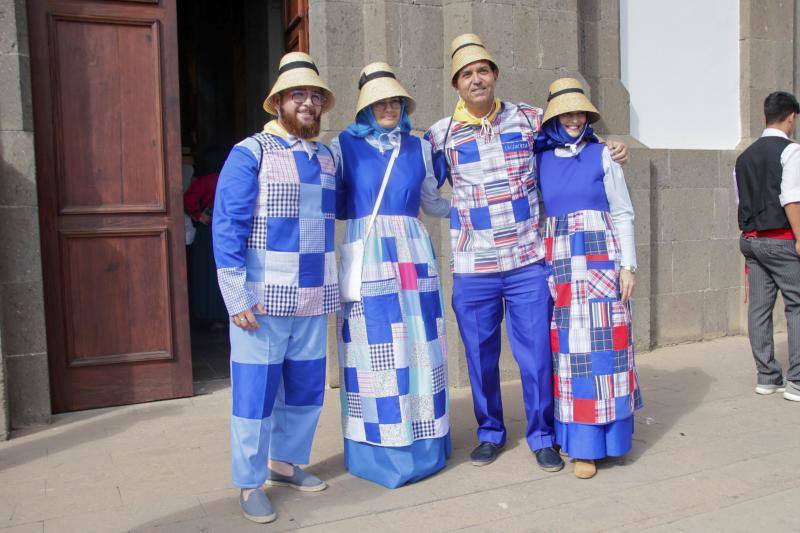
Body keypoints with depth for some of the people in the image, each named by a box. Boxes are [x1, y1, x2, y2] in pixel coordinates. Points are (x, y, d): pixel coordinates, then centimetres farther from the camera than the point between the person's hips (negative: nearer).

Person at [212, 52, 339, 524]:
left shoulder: (326, 158, 13)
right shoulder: (250, 153, -4)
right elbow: (228, 226, -10)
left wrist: (333, 287, 17)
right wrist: (238, 297, -14)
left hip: (313, 299, 6)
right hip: (264, 298, -5)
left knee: (306, 388, 13)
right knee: (256, 391, 1)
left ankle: (286, 462, 33)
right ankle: (251, 483, 17)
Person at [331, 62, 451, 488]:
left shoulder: (419, 147, 14)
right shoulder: (344, 146, 4)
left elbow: (433, 202, 23)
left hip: (413, 256, 3)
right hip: (366, 257, -3)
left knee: (418, 346, 5)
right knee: (374, 351, -1)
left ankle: (422, 441, 20)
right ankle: (378, 448, 13)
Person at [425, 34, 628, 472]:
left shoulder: (528, 119, 5)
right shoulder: (441, 135, 3)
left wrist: (607, 150, 9)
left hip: (528, 262, 0)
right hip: (472, 269, 0)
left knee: (535, 353, 4)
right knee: (480, 356, 11)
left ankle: (541, 436, 23)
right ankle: (489, 432, 31)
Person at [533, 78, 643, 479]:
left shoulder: (603, 155, 5)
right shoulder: (541, 159, 10)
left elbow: (623, 214, 3)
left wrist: (627, 265, -5)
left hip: (600, 259, -2)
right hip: (558, 261, 2)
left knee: (601, 345, -3)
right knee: (567, 348, 3)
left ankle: (602, 434, 7)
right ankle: (582, 442, 14)